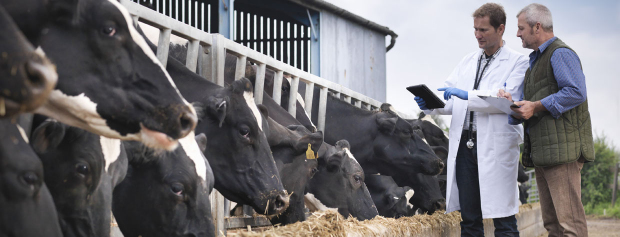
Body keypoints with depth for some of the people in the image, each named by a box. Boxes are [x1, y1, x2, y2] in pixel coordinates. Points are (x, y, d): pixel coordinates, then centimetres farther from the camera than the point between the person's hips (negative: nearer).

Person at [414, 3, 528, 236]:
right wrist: (429, 104, -6)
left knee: (502, 217, -4)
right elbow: (450, 101, 15)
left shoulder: (517, 62, 0)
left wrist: (467, 95, -21)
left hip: (496, 145, -5)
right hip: (464, 144, 6)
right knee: (469, 217, 8)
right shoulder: (468, 61, 18)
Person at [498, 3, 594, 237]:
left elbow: (576, 92, -20)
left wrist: (536, 106, -17)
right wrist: (515, 103, 7)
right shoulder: (536, 60, 24)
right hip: (542, 151, 10)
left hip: (563, 148, -10)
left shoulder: (561, 54, -7)